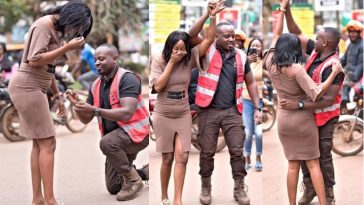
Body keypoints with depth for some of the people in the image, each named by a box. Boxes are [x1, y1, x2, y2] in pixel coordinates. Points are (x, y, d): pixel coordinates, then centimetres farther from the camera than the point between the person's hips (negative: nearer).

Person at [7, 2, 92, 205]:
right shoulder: (44, 25, -12)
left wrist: (58, 95, 16)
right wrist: (67, 48, -19)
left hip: (34, 89, 9)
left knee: (40, 144, 6)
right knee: (48, 143, -10)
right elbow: (35, 60, -21)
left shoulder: (56, 29, 15)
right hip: (27, 87, -9)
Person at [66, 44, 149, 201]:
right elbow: (86, 119, 6)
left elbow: (126, 114, -31)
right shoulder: (96, 85, 3)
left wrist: (95, 110, -34)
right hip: (116, 139, 8)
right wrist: (77, 104, -14)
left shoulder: (127, 78, -19)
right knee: (113, 188, 9)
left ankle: (133, 180, -16)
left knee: (106, 142, -36)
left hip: (135, 132, -7)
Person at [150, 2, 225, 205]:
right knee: (167, 158, 8)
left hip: (184, 116, 2)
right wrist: (172, 62, -21)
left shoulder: (189, 59, -6)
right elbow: (158, 86, -22)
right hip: (163, 117, -2)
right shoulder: (159, 61, -10)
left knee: (182, 157, -7)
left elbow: (209, 39, -11)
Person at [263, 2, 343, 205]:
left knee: (293, 165, 10)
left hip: (284, 119, 5)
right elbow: (316, 94, -23)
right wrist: (335, 73, -20)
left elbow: (277, 35, 7)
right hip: (303, 119, -5)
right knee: (313, 164, 1)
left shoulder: (271, 64, -3)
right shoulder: (296, 69, -19)